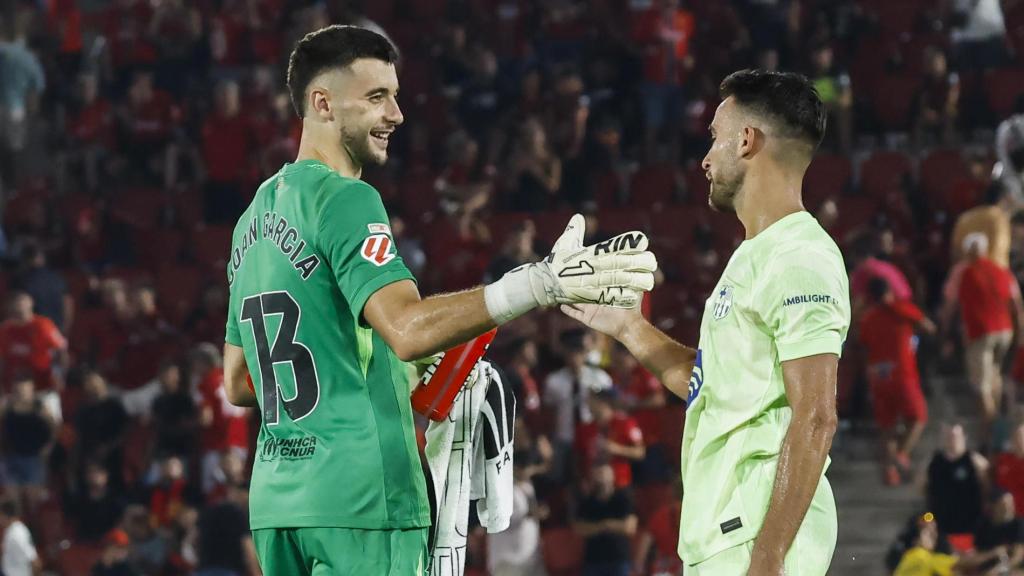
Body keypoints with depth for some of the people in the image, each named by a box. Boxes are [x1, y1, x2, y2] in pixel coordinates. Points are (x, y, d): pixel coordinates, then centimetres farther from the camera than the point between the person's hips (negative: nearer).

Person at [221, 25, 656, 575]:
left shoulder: (255, 215, 18)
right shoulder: (342, 199, -10)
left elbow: (238, 383, 22)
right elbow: (406, 329, -26)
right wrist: (542, 284, -32)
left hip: (275, 502, 9)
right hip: (357, 501, -9)